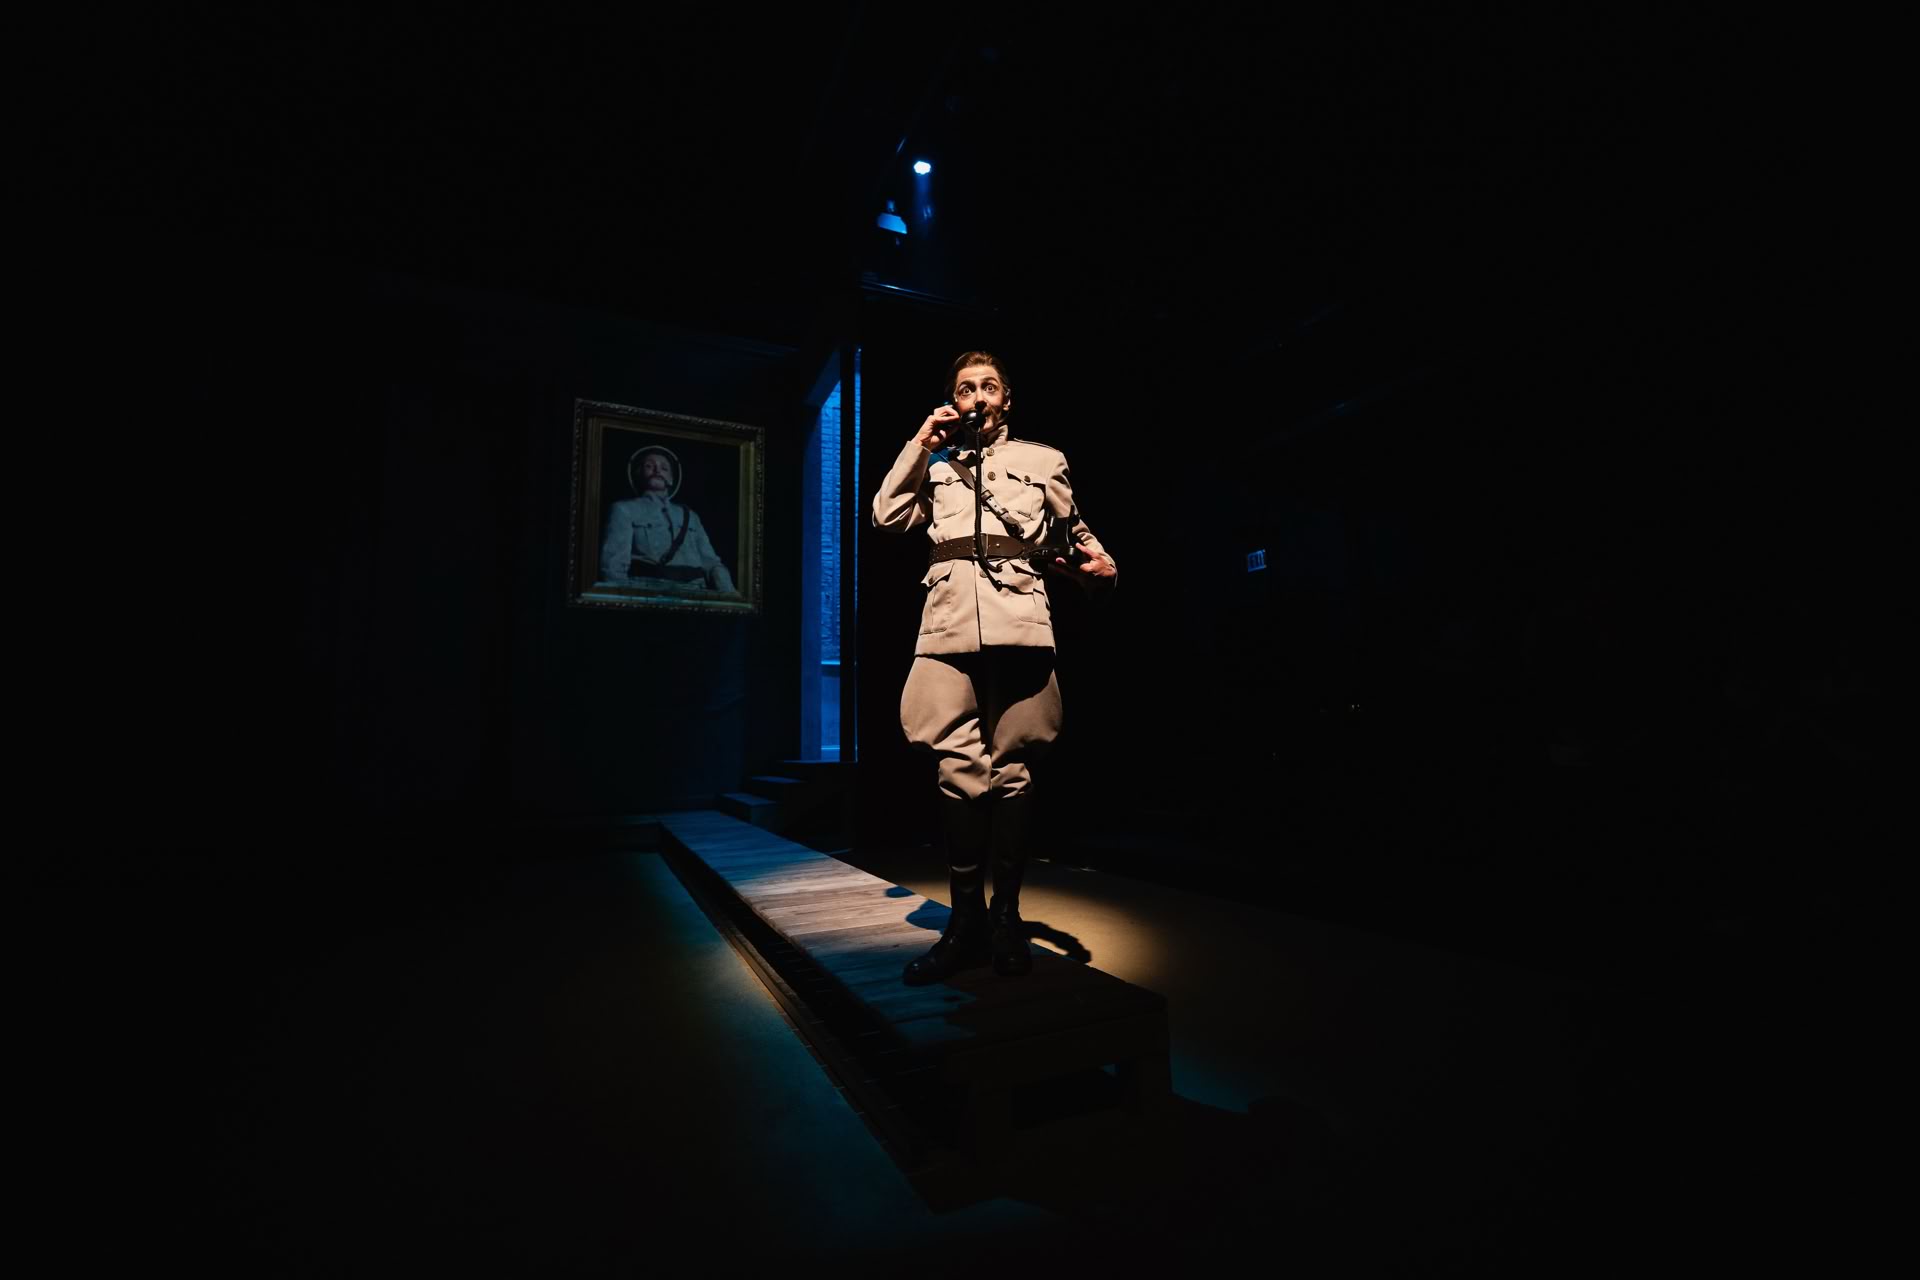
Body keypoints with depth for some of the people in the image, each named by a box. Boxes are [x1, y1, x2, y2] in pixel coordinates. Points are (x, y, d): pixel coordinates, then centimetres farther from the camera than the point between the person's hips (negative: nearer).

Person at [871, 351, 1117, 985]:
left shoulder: (1043, 459, 21)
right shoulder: (936, 464, 25)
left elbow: (1076, 534, 18)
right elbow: (887, 516, 12)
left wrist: (1100, 565, -3)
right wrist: (921, 445, 12)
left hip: (1018, 621, -1)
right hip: (948, 622, 1)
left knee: (1011, 770, -1)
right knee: (958, 769, -8)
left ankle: (1006, 915, 12)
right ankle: (966, 919, 5)